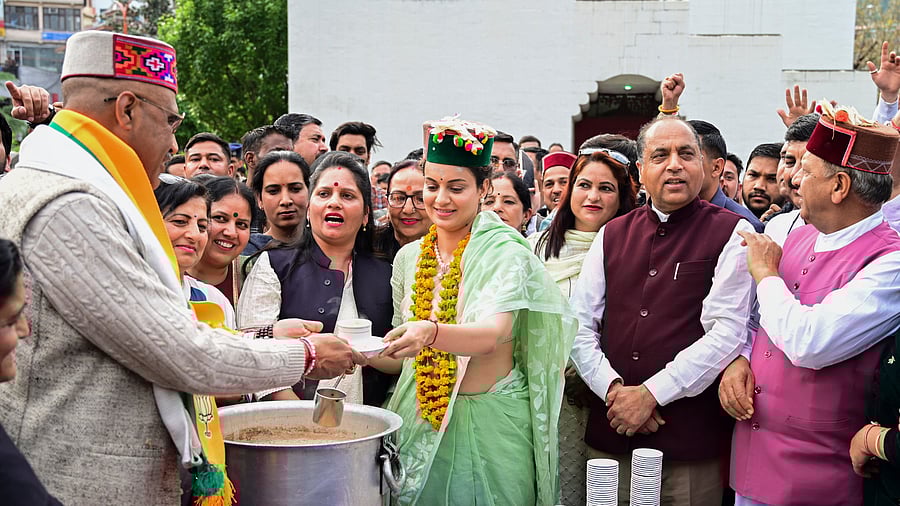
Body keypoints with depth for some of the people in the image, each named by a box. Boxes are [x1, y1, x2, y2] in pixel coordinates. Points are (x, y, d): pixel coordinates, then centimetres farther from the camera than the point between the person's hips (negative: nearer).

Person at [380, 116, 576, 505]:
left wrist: (431, 332, -45)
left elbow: (493, 334, -30)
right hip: (421, 420, 4)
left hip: (492, 422, -4)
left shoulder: (505, 253, -12)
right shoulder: (408, 257, 4)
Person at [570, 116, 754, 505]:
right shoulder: (612, 235, 10)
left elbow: (726, 331, -11)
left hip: (690, 440, -3)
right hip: (610, 433, 4)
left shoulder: (730, 233, -2)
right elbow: (579, 325, 7)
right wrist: (613, 388, -9)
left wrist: (650, 393, -14)